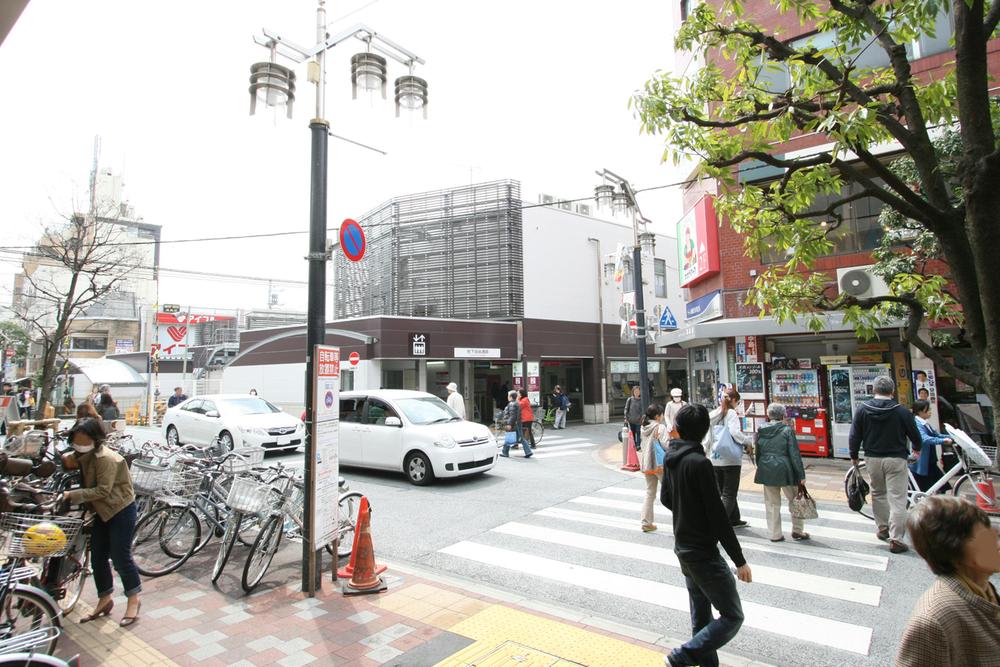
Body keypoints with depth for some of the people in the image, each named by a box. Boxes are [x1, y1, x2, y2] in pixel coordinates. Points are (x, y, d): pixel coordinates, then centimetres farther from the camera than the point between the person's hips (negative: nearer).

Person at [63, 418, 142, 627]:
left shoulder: (106, 458, -24)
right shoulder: (83, 457, 4)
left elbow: (103, 490, -27)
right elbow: (86, 484, 11)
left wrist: (72, 495, -28)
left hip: (121, 509, -8)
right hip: (101, 511, 8)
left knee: (120, 557, -3)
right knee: (97, 558, 11)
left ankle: (133, 601, 14)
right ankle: (104, 600, 28)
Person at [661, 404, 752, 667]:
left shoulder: (670, 457, 1)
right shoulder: (700, 463, -23)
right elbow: (717, 515, -21)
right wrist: (739, 559, -13)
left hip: (683, 548, 8)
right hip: (704, 554, -8)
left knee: (701, 615, 18)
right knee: (732, 617, 3)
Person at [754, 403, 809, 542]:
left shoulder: (761, 431, 4)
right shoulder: (787, 430, -9)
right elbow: (795, 454, -10)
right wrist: (801, 475, -5)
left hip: (766, 471, 4)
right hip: (784, 470, -4)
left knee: (772, 504, 10)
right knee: (794, 500, 16)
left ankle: (775, 534, 16)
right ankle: (797, 530, 24)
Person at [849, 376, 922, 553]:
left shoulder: (862, 409, -3)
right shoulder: (901, 411, -9)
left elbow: (854, 436, -1)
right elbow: (915, 436, 3)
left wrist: (854, 456, 14)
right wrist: (917, 449, 26)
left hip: (872, 459, 2)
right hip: (895, 459, -2)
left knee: (878, 493, 20)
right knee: (897, 499, 0)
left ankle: (883, 528, 29)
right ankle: (895, 539, -1)